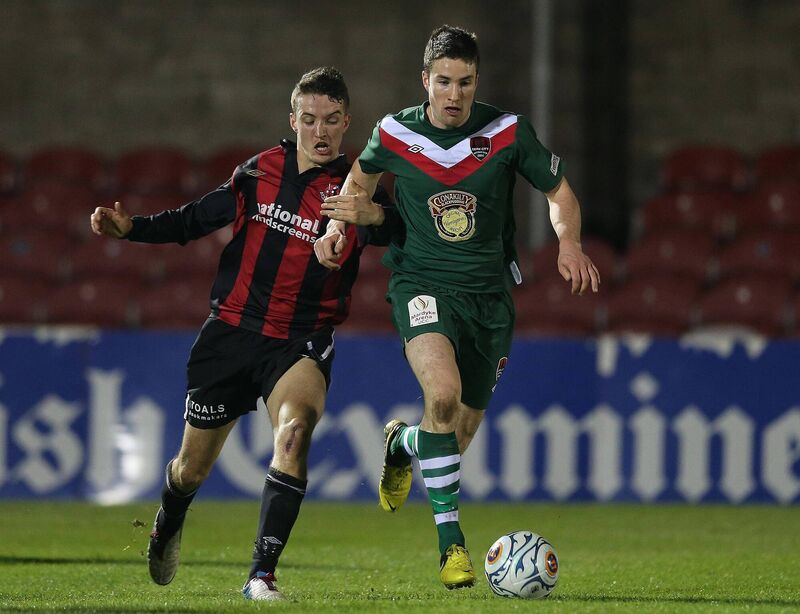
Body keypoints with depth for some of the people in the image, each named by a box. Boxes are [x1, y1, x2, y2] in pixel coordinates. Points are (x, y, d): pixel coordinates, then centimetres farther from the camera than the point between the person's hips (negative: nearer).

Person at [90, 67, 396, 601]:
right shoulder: (262, 172, 3)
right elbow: (197, 219, 14)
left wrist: (376, 216, -38)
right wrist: (131, 227, 1)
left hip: (301, 343, -2)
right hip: (232, 331, 2)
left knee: (294, 431, -32)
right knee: (193, 466, 10)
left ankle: (262, 574, -29)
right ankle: (168, 524, 47)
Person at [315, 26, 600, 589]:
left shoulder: (508, 132, -8)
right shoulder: (396, 133, -5)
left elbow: (559, 190, 5)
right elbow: (363, 176, 18)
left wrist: (569, 242, -13)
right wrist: (341, 223, 1)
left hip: (489, 293, 2)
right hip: (422, 284, -2)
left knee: (459, 439, 8)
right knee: (443, 392, -30)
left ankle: (401, 445, 47)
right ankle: (450, 539, -20)